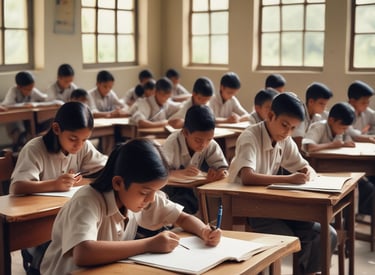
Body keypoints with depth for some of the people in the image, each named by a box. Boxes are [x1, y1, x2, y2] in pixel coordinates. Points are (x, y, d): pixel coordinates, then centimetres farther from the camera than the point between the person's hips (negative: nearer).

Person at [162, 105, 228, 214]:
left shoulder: (211, 145, -11)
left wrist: (221, 173, -39)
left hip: (192, 188, 5)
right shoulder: (172, 144, -25)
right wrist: (181, 173, -51)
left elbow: (223, 168, -14)